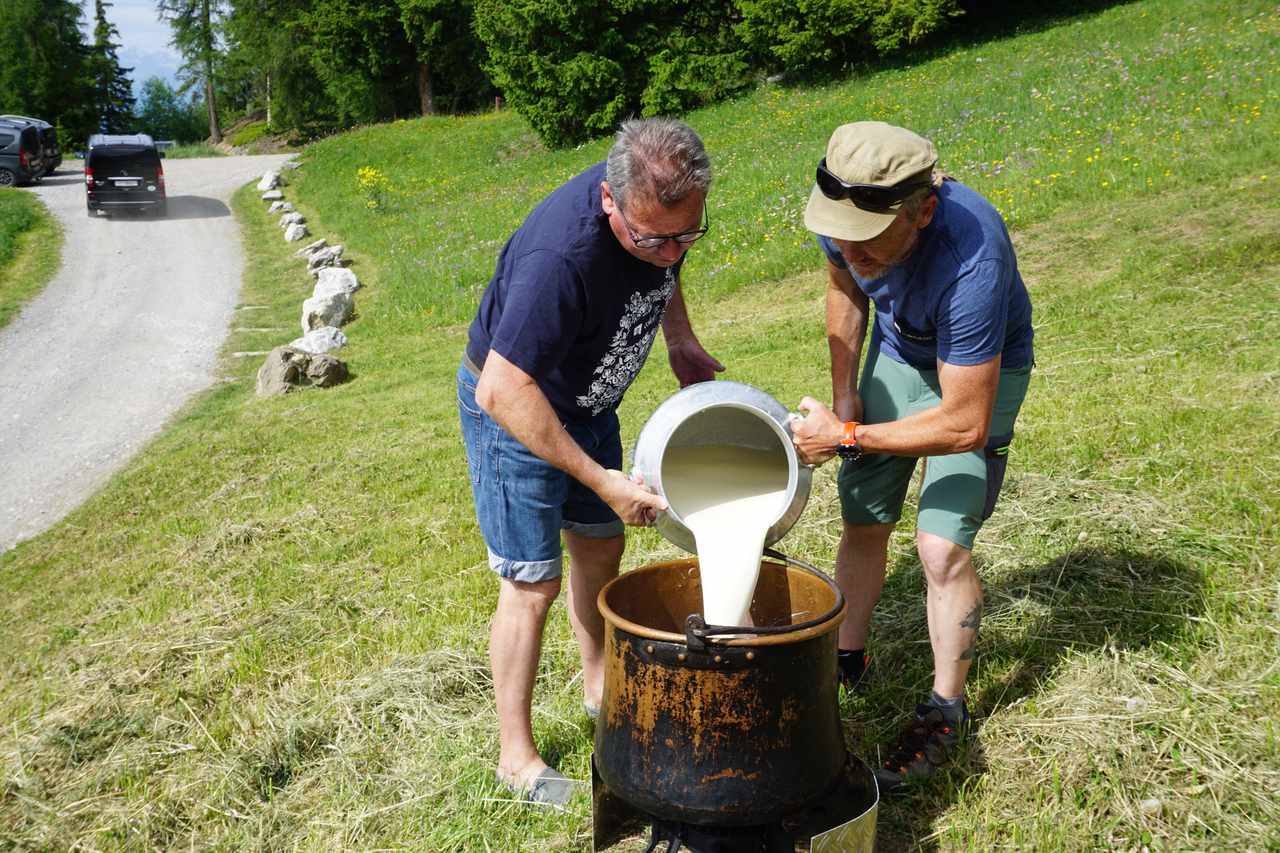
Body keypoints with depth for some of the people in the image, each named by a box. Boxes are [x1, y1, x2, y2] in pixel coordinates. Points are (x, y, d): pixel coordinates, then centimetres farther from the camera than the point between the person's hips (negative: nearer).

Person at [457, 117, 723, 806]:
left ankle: (599, 685, 43)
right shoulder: (559, 255, -40)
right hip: (513, 410, -7)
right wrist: (600, 479, -33)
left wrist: (680, 338, -3)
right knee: (533, 585, -2)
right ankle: (516, 756, 15)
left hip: (586, 402, 7)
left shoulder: (664, 208, -16)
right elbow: (503, 393, -38)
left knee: (601, 546, 19)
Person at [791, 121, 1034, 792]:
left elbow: (966, 424, -36)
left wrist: (846, 437, -29)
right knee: (863, 520, 10)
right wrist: (844, 393, -2)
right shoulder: (844, 210, -25)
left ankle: (945, 709, 10)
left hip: (979, 370, -5)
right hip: (896, 352, 6)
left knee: (942, 544, -11)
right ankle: (847, 658, 32)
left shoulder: (970, 259, -43)